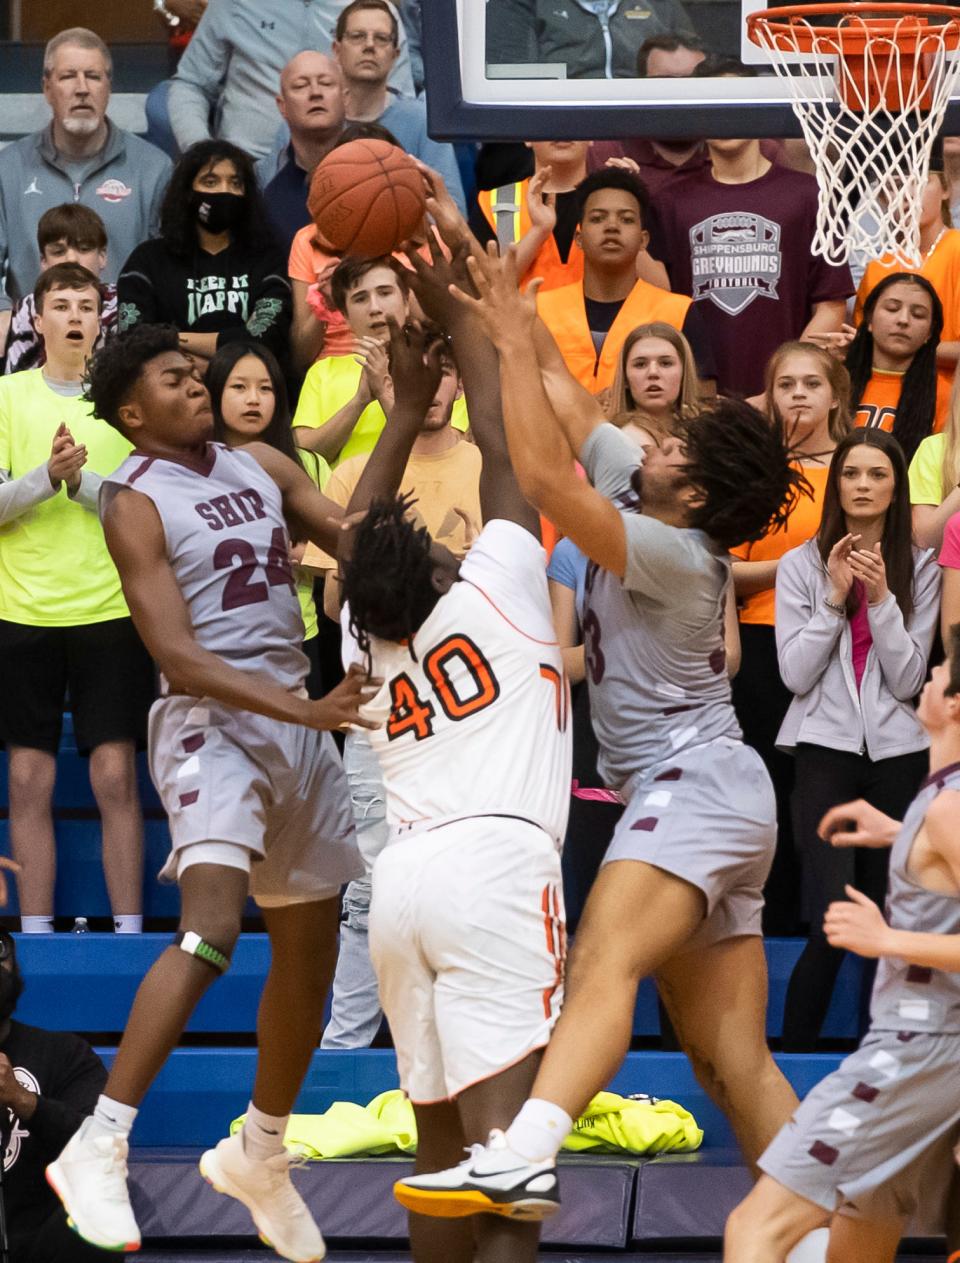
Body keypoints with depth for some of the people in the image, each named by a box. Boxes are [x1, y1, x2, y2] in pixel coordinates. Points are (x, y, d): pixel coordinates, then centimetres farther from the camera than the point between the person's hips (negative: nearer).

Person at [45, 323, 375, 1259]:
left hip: (296, 719, 8)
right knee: (211, 925, -28)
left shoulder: (260, 467, 11)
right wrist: (307, 710, -28)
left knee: (309, 950, 15)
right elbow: (179, 658, -19)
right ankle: (98, 1148, -31)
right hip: (210, 722, -8)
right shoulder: (137, 506, -10)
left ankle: (257, 1156, 34)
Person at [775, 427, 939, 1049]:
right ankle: (794, 1052, -6)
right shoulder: (802, 564, 2)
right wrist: (835, 597, -10)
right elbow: (795, 672, -3)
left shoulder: (919, 568, 4)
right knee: (834, 922, -16)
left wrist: (881, 597, -13)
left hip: (897, 753, 2)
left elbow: (909, 679, -2)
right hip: (827, 749, -2)